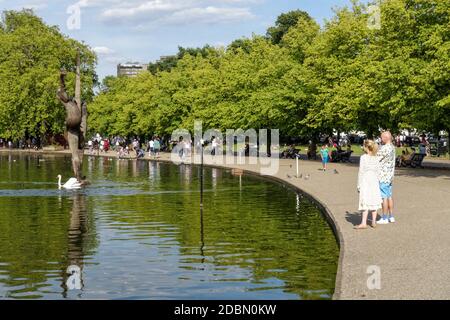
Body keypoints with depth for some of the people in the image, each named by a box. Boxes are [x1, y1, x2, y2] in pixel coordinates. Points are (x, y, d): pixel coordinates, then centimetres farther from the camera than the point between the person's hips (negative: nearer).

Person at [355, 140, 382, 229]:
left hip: (365, 181, -4)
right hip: (374, 181, 4)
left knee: (365, 202, -5)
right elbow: (378, 172, 6)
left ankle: (364, 223, -9)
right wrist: (377, 183, 16)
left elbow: (361, 172, -8)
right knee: (374, 201, 10)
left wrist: (359, 185, -3)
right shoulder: (377, 158, 3)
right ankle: (374, 222, 13)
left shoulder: (363, 157, -9)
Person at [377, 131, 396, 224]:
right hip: (390, 176, 9)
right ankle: (391, 217, 17)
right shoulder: (392, 147, 11)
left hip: (383, 176, -9)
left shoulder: (384, 148, -19)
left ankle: (384, 218, -2)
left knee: (384, 197, -5)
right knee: (389, 196, 13)